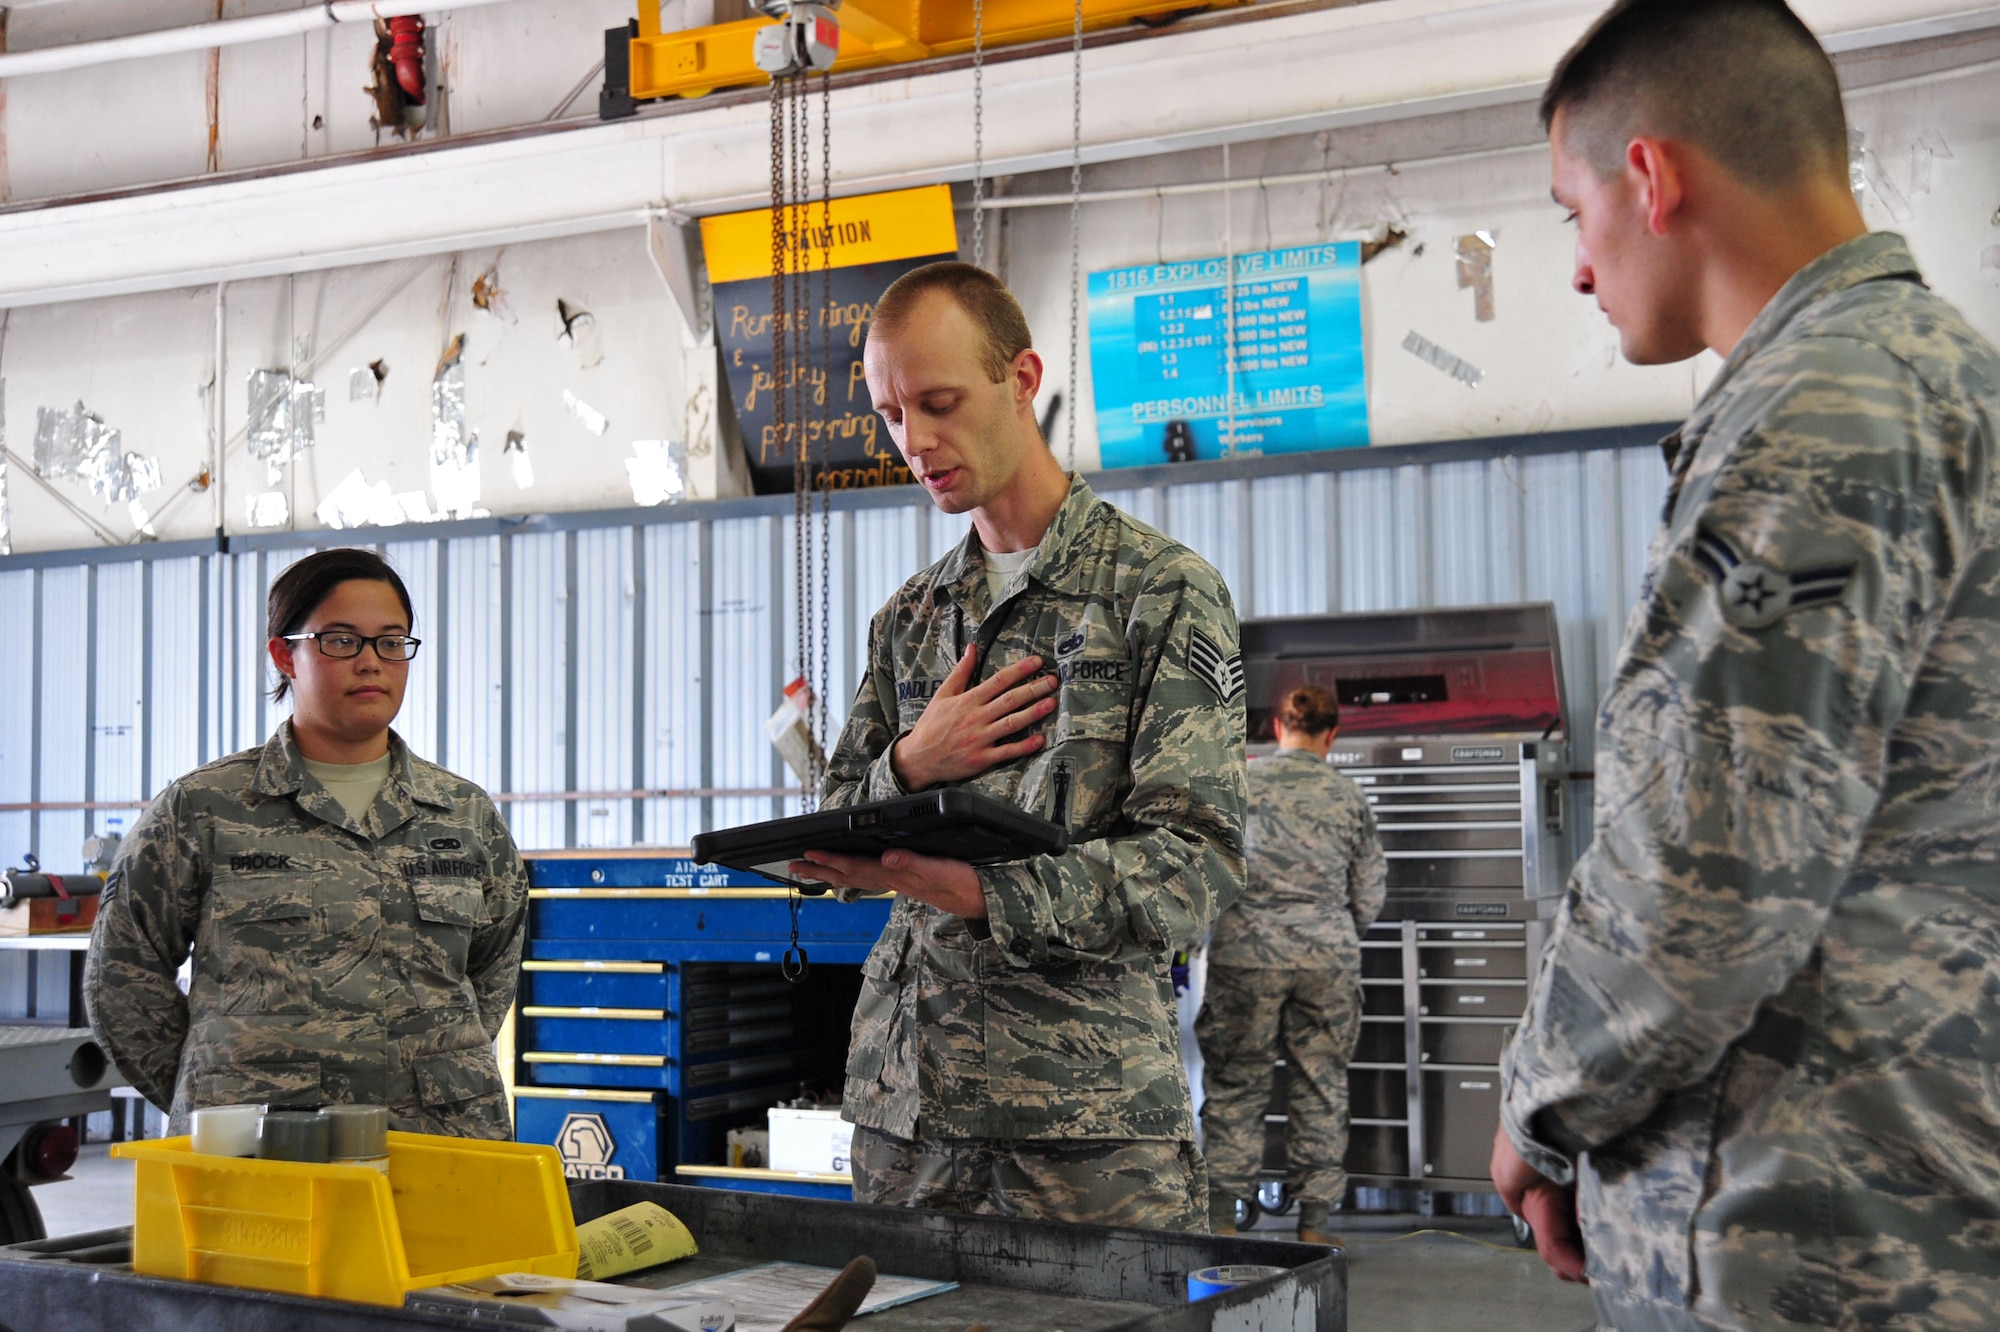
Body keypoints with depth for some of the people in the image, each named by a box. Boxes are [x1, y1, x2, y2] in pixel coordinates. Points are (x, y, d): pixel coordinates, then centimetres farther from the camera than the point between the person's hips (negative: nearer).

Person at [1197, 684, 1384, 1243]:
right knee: (1320, 1086, 8)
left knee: (1235, 1083, 4)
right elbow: (1370, 893, 11)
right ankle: (1314, 1222, 11)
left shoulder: (1240, 783, 2)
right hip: (1327, 956, 1)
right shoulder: (1348, 796, 7)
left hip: (1246, 951, -1)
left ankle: (1222, 1218, 4)